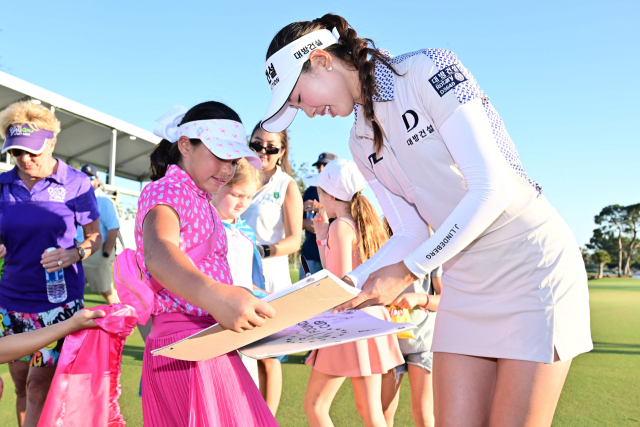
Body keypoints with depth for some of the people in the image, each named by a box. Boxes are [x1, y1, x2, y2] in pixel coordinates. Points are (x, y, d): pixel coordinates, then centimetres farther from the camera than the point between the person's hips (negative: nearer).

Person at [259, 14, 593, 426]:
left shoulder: (428, 69, -13)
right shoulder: (362, 142, 8)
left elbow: (492, 188, -20)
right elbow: (411, 233, 8)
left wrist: (406, 272, -17)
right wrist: (348, 284, -6)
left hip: (533, 263, -6)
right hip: (466, 281, 6)